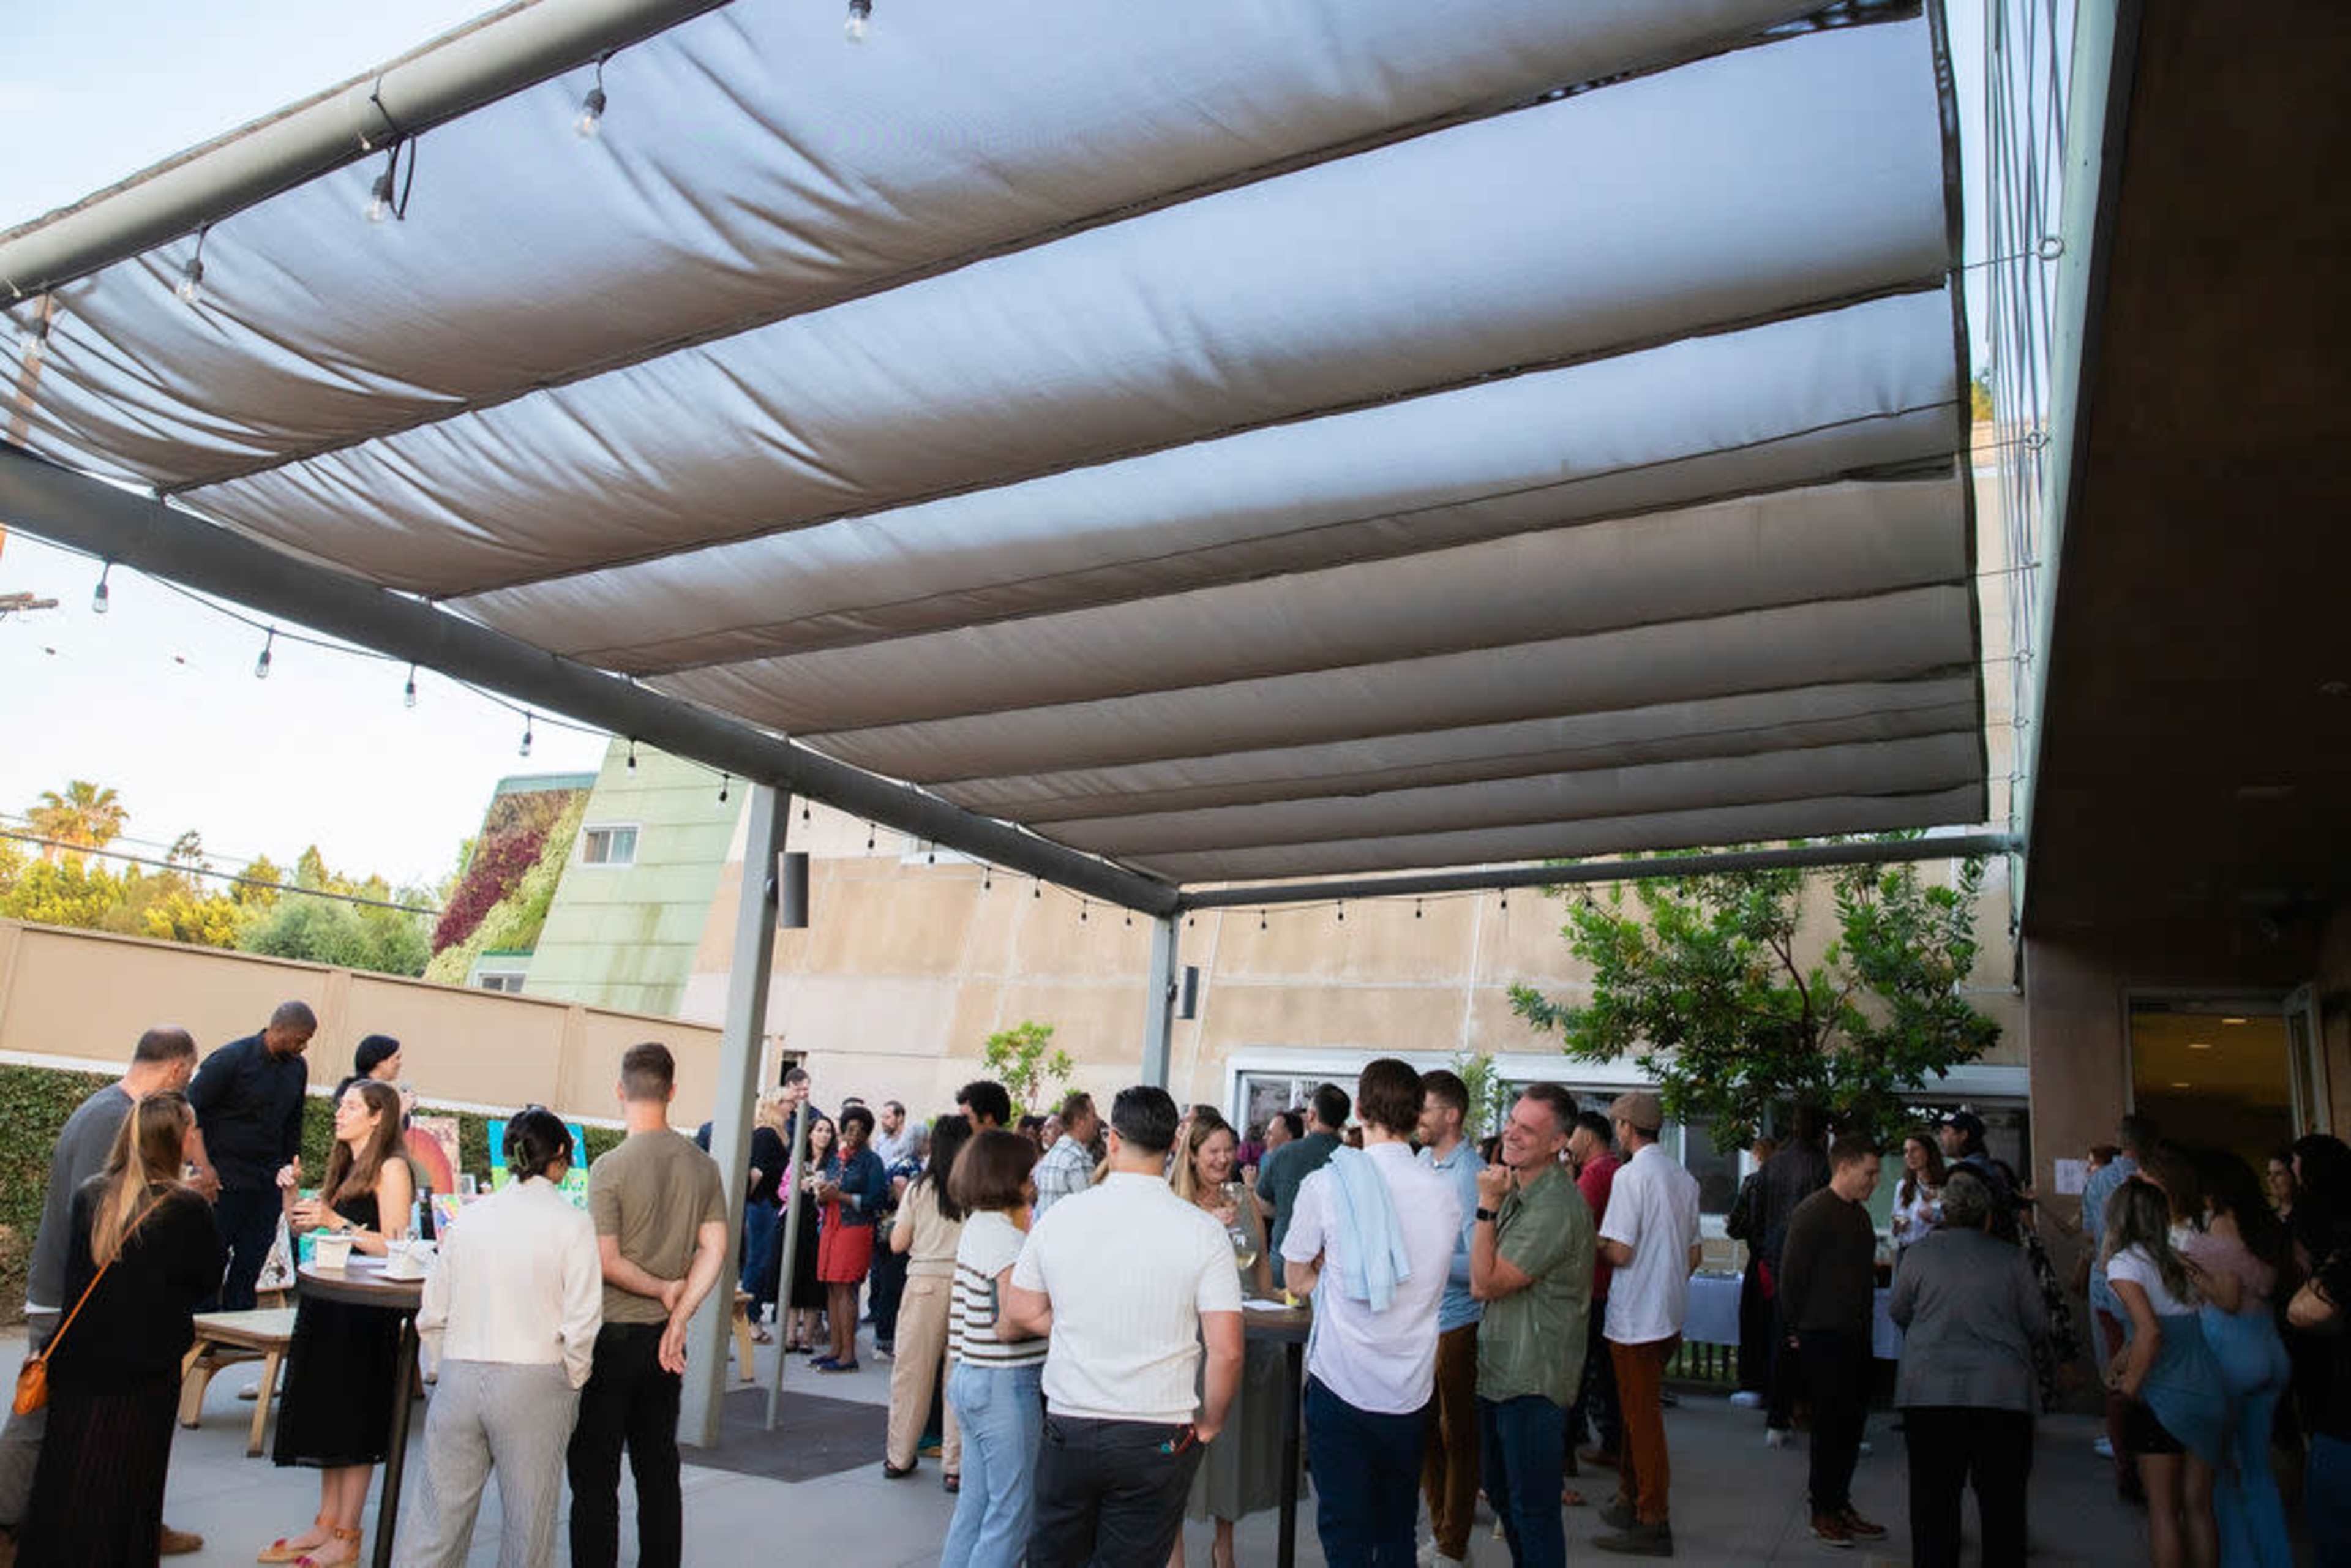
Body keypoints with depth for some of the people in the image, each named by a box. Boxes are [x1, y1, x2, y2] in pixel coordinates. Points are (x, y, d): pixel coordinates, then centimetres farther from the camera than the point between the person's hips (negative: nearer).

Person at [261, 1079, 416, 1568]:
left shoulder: (390, 1169, -12)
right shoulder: (344, 1166, 14)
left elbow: (394, 1247, -18)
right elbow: (300, 1227, 17)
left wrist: (336, 1222, -22)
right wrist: (292, 1192, 0)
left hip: (366, 1312, -9)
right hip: (327, 1305, 9)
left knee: (354, 1422, 0)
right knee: (327, 1418, 15)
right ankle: (326, 1524, 26)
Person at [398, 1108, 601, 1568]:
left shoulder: (470, 1216, 5)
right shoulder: (573, 1223, -8)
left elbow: (432, 1315, 8)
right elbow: (581, 1323, -11)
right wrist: (571, 1384, 3)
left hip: (459, 1378, 4)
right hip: (534, 1382, -4)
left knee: (441, 1513, 12)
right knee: (527, 1521, 9)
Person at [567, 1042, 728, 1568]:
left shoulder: (611, 1167, -15)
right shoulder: (703, 1166, 1)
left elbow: (605, 1262, -18)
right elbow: (715, 1251, -2)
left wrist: (661, 1288, -5)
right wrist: (679, 1317, -5)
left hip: (612, 1336, -5)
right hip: (664, 1337, 5)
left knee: (594, 1476, 5)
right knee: (659, 1470, 15)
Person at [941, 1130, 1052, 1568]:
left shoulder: (974, 1228, 10)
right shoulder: (1005, 1238, -18)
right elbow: (1009, 1327, -23)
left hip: (970, 1379, 10)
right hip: (1006, 1384, -10)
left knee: (977, 1501, 18)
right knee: (1014, 1511, 0)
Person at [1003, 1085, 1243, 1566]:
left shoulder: (1060, 1216, -4)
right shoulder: (1202, 1232, -11)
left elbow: (1019, 1316, 5)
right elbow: (1226, 1351, -13)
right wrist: (1209, 1424, 2)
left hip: (1067, 1431, 2)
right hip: (1157, 1440, -2)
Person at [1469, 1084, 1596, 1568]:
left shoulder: (1557, 1206, -23)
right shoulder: (1516, 1188, 9)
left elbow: (1485, 1283, -23)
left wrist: (1487, 1205, -20)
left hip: (1533, 1382, -10)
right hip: (1499, 1369, 10)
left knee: (1533, 1510, 2)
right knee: (1502, 1496, 22)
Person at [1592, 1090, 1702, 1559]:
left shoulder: (1631, 1175, -17)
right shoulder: (1685, 1178, 8)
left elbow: (1620, 1252, -20)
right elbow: (1694, 1254, 14)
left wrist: (1594, 1243, -1)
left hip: (1636, 1319, -8)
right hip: (1670, 1314, 8)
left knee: (1642, 1418, -1)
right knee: (1640, 1411, 18)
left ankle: (1654, 1524, 5)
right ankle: (1631, 1499, 27)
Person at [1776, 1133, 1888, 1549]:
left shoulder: (1860, 1214, 13)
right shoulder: (1812, 1213, -14)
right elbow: (1792, 1275, -14)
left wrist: (1865, 1324, 15)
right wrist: (1796, 1331, -11)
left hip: (1855, 1337, 8)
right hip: (1823, 1338, -8)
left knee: (1853, 1420, 13)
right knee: (1830, 1423, -2)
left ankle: (1841, 1504, 24)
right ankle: (1823, 1513, 9)